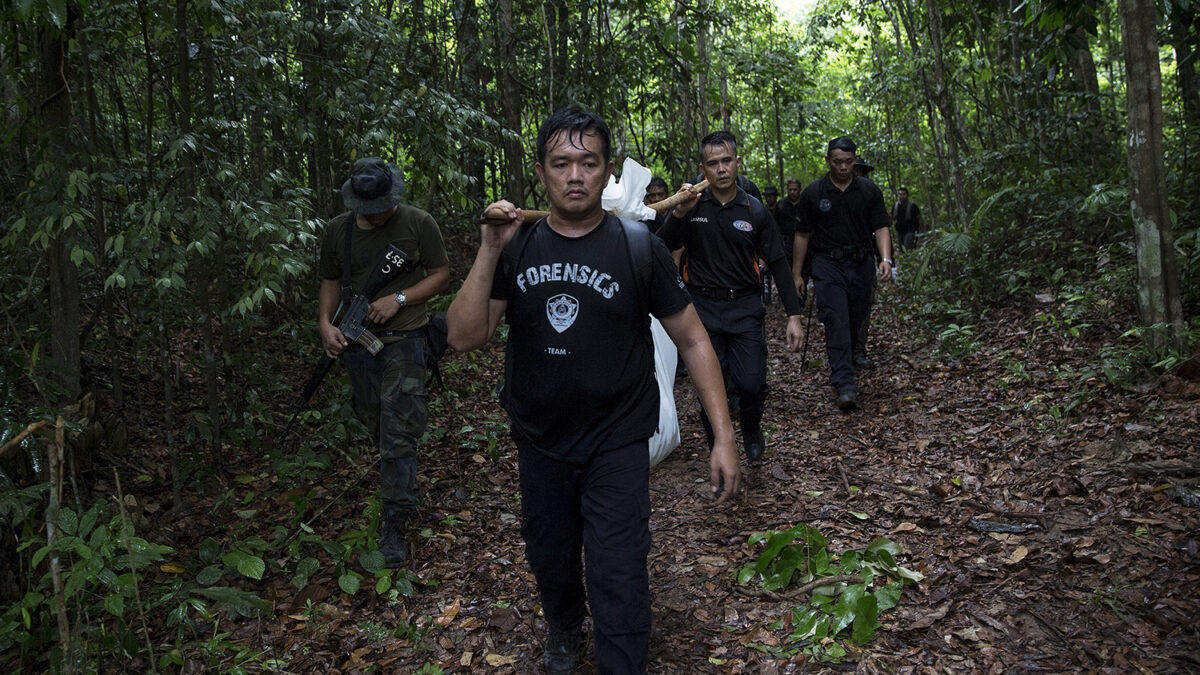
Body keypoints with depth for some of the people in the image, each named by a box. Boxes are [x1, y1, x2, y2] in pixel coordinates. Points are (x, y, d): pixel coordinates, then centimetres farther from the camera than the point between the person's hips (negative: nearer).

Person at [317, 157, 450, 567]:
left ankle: (395, 527, -1)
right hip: (357, 343, 4)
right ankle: (404, 488, 40)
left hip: (403, 340, -4)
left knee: (398, 435, -8)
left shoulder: (418, 223, -4)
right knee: (375, 427, 14)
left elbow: (441, 275, 0)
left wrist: (399, 299, -14)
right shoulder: (337, 230, 6)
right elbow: (331, 282, 15)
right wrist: (325, 323, -2)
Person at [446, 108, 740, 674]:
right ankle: (563, 627, 54)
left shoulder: (636, 247, -10)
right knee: (549, 557, 22)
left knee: (618, 580, -6)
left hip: (617, 443, -3)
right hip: (539, 442, 3)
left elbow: (692, 339, -5)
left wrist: (723, 436, -10)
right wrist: (489, 252, -23)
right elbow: (464, 337, -11)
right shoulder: (516, 247, -3)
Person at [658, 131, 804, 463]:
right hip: (703, 309, 0)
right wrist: (679, 214, -21)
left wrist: (793, 315, 1)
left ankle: (752, 429, 23)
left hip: (745, 309, 0)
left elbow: (778, 264, 6)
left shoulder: (755, 211, 3)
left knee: (752, 385, -11)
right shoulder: (692, 206, 2)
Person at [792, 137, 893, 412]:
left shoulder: (869, 191, 5)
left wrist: (885, 258, -15)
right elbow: (803, 235, 6)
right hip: (827, 264, -2)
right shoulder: (813, 193, 2)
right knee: (836, 321, -15)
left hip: (861, 263, 2)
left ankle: (839, 367, 31)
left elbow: (881, 227, 3)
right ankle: (845, 384, -19)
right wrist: (796, 274, 5)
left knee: (855, 321, 8)